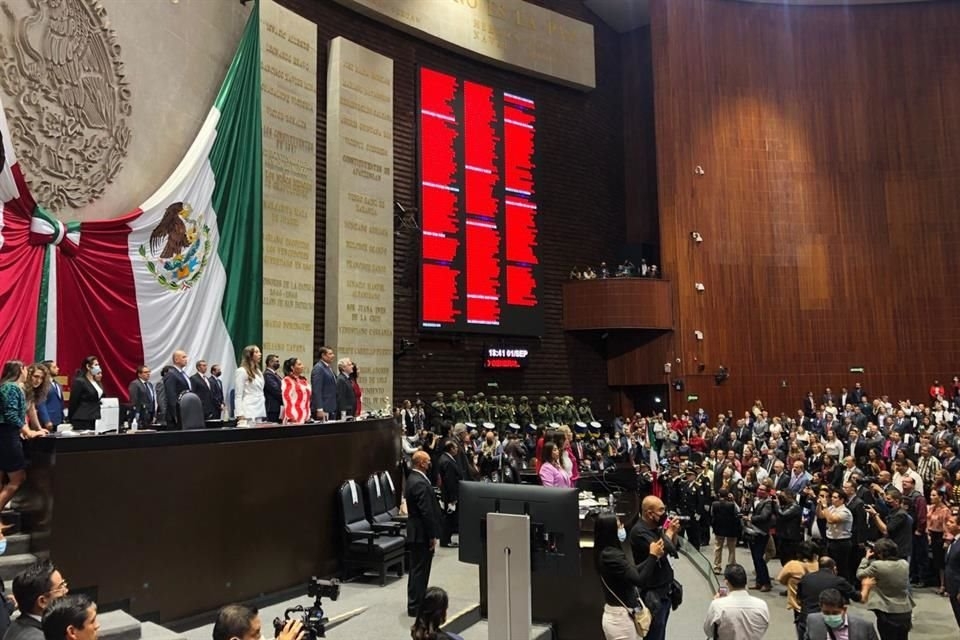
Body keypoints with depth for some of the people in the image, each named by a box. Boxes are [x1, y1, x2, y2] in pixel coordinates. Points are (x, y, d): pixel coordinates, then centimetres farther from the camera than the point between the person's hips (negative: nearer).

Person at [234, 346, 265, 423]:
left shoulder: (258, 372, 18)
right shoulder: (241, 371, -5)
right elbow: (238, 396, -8)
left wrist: (264, 412, 12)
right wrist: (240, 414, -16)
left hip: (260, 412, 7)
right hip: (248, 413, -7)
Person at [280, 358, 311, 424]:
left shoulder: (305, 380, 16)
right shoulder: (287, 380, -4)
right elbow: (286, 399, -10)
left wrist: (309, 415, 15)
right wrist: (290, 417, -17)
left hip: (305, 418, 6)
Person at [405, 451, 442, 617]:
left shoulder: (413, 479, 10)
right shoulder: (420, 483, -23)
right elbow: (426, 512, -24)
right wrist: (432, 536, -17)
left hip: (416, 532, 10)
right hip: (422, 534, -10)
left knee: (417, 569, 18)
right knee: (420, 570, -1)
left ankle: (416, 603, 30)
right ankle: (415, 607, 7)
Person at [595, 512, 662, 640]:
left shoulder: (608, 552, 5)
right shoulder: (611, 556, -25)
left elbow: (633, 573, 10)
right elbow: (640, 580, -27)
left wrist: (654, 556, 7)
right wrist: (653, 556, -18)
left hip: (616, 615, 9)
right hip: (620, 618, -9)